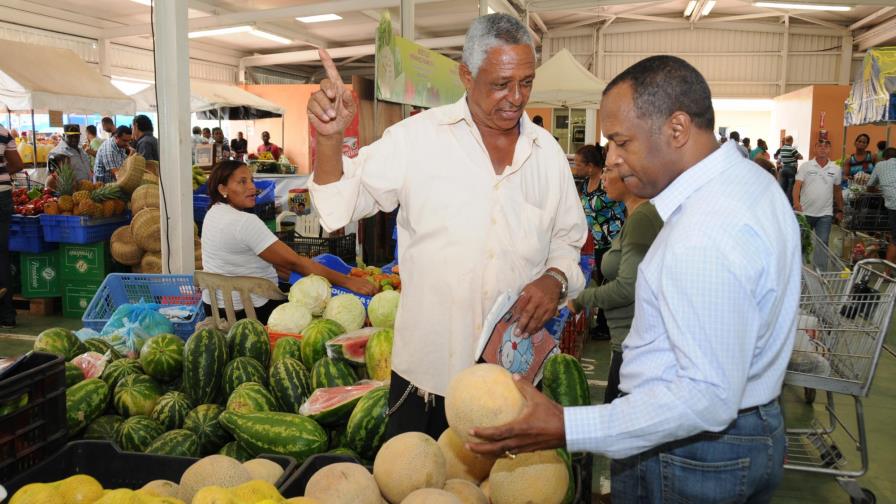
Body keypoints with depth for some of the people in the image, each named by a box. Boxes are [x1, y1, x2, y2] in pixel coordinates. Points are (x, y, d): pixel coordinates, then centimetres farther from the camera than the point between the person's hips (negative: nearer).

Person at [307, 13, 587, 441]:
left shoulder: (547, 151, 6)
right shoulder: (417, 137, -6)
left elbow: (568, 240, 15)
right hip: (426, 370, -2)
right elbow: (341, 205, -7)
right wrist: (330, 137, -24)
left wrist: (555, 278, -6)